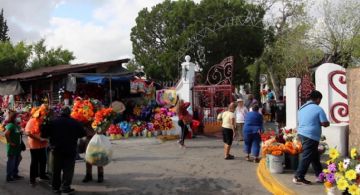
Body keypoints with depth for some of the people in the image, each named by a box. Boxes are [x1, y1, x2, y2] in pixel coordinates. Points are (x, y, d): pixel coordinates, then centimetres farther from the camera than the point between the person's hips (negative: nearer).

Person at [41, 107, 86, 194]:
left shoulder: (53, 122, -3)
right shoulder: (75, 122, -4)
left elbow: (44, 134, -3)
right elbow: (83, 134, 2)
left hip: (56, 149, 2)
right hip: (70, 150, -2)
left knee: (56, 169, 13)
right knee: (68, 169, 4)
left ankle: (55, 187, 18)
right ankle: (65, 187, 2)